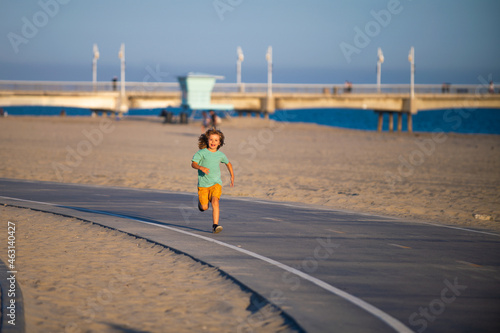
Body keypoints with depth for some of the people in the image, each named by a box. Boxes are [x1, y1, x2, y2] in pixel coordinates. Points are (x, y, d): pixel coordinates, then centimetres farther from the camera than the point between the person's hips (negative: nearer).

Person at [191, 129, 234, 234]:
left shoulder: (220, 155, 6)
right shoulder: (202, 153, -5)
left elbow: (228, 163, 27)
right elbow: (193, 164, -16)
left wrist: (232, 176, 26)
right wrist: (201, 167, -35)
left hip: (216, 183, 1)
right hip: (203, 184, -1)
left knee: (215, 201, -21)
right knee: (204, 207, 1)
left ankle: (215, 225, -22)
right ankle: (201, 202, 38)